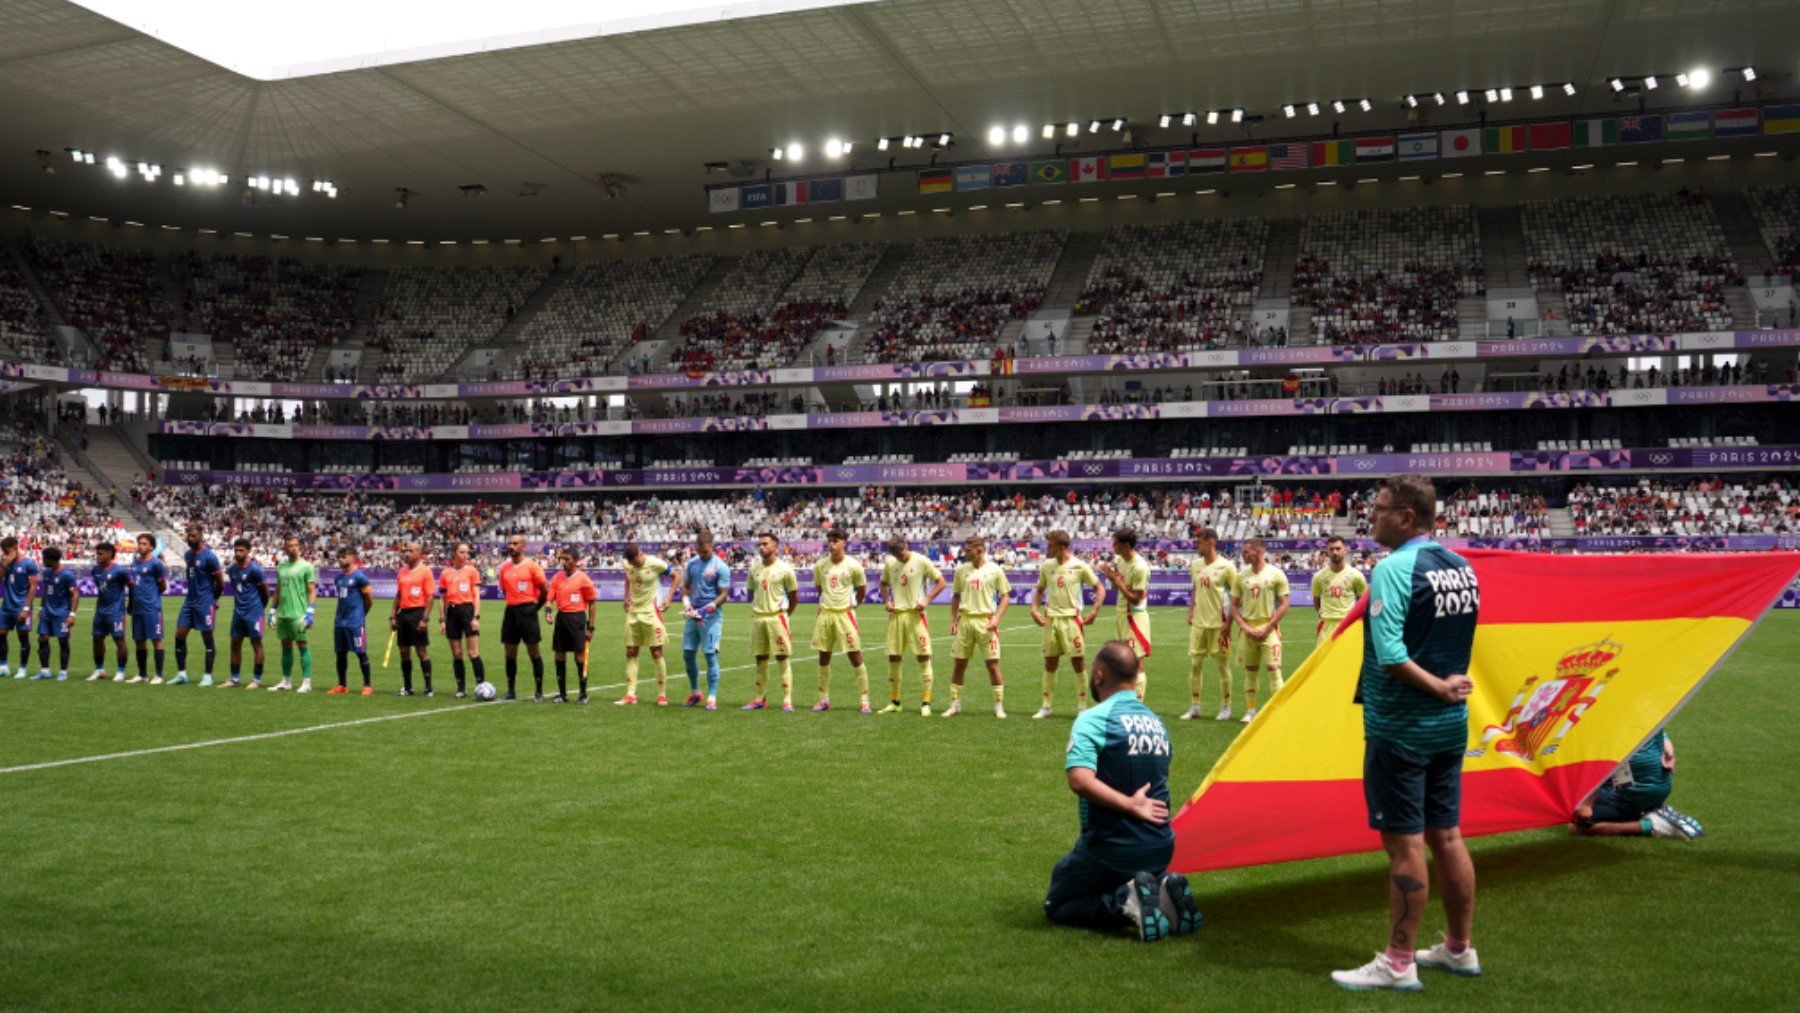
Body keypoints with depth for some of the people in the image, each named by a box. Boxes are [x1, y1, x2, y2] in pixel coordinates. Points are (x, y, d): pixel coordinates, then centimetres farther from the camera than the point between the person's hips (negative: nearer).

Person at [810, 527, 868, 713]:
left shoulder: (853, 565, -6)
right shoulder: (820, 565, 3)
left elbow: (862, 590, 7)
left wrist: (852, 604, 8)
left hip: (845, 614, -4)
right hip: (825, 614, 4)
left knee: (855, 656, -5)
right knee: (824, 657, 8)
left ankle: (865, 700, 0)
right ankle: (824, 699, 18)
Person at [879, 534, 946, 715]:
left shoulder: (921, 561, -7)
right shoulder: (890, 563, 6)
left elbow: (942, 582, -4)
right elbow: (884, 583, 23)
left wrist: (926, 600, -13)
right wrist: (887, 601, 6)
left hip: (916, 615, -4)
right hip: (896, 615, 4)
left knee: (924, 657, -5)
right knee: (893, 658, 6)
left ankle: (926, 703, 0)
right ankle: (894, 702, 18)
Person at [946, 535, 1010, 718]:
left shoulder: (994, 570, -2)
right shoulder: (962, 570, 7)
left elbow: (1005, 596, 1)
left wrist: (997, 618, -11)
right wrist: (953, 620, 6)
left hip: (985, 621, -3)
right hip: (964, 620, 3)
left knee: (993, 664, -2)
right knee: (959, 664, 5)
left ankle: (999, 705, 8)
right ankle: (955, 704, 16)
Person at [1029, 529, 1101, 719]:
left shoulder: (1079, 566, -6)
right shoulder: (1046, 566, 6)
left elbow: (1100, 589, -1)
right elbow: (1039, 589, 18)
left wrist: (1094, 612, -11)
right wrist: (1035, 609, 2)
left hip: (1071, 618, -4)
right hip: (1050, 619, 4)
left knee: (1078, 662, -1)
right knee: (1050, 663, 7)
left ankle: (1082, 706, 9)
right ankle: (1046, 706, 16)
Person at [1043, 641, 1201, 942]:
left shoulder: (1094, 719, -14)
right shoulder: (1156, 722, 9)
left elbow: (1080, 781, -28)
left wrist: (1130, 805, -21)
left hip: (1111, 851, -6)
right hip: (1160, 850, 7)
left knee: (1057, 906, 12)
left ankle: (1123, 904, -13)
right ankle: (1162, 892, 0)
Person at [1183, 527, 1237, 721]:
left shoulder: (1226, 566, -10)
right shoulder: (1195, 565, 7)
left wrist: (1229, 623, -12)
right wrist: (1191, 611, 7)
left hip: (1218, 623, -5)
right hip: (1198, 623, 5)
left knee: (1223, 665, 4)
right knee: (1194, 663, 4)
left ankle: (1226, 707, 14)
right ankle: (1194, 707, 12)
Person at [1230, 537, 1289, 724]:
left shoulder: (1276, 574, -5)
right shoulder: (1241, 576, 6)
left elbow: (1284, 605, -5)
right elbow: (1234, 605, 9)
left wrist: (1267, 628, -11)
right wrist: (1245, 627, -5)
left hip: (1269, 628, -4)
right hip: (1248, 628, 4)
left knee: (1273, 669, -7)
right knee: (1250, 671, 8)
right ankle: (1250, 711, 15)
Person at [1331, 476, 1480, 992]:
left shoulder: (1394, 569, -17)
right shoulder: (1462, 567, 8)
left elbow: (1390, 653, -24)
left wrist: (1438, 688, -15)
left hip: (1399, 729, -8)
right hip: (1451, 725, 8)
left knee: (1404, 843, -2)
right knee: (1446, 836, 16)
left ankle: (1398, 964, 7)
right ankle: (1459, 949, 26)